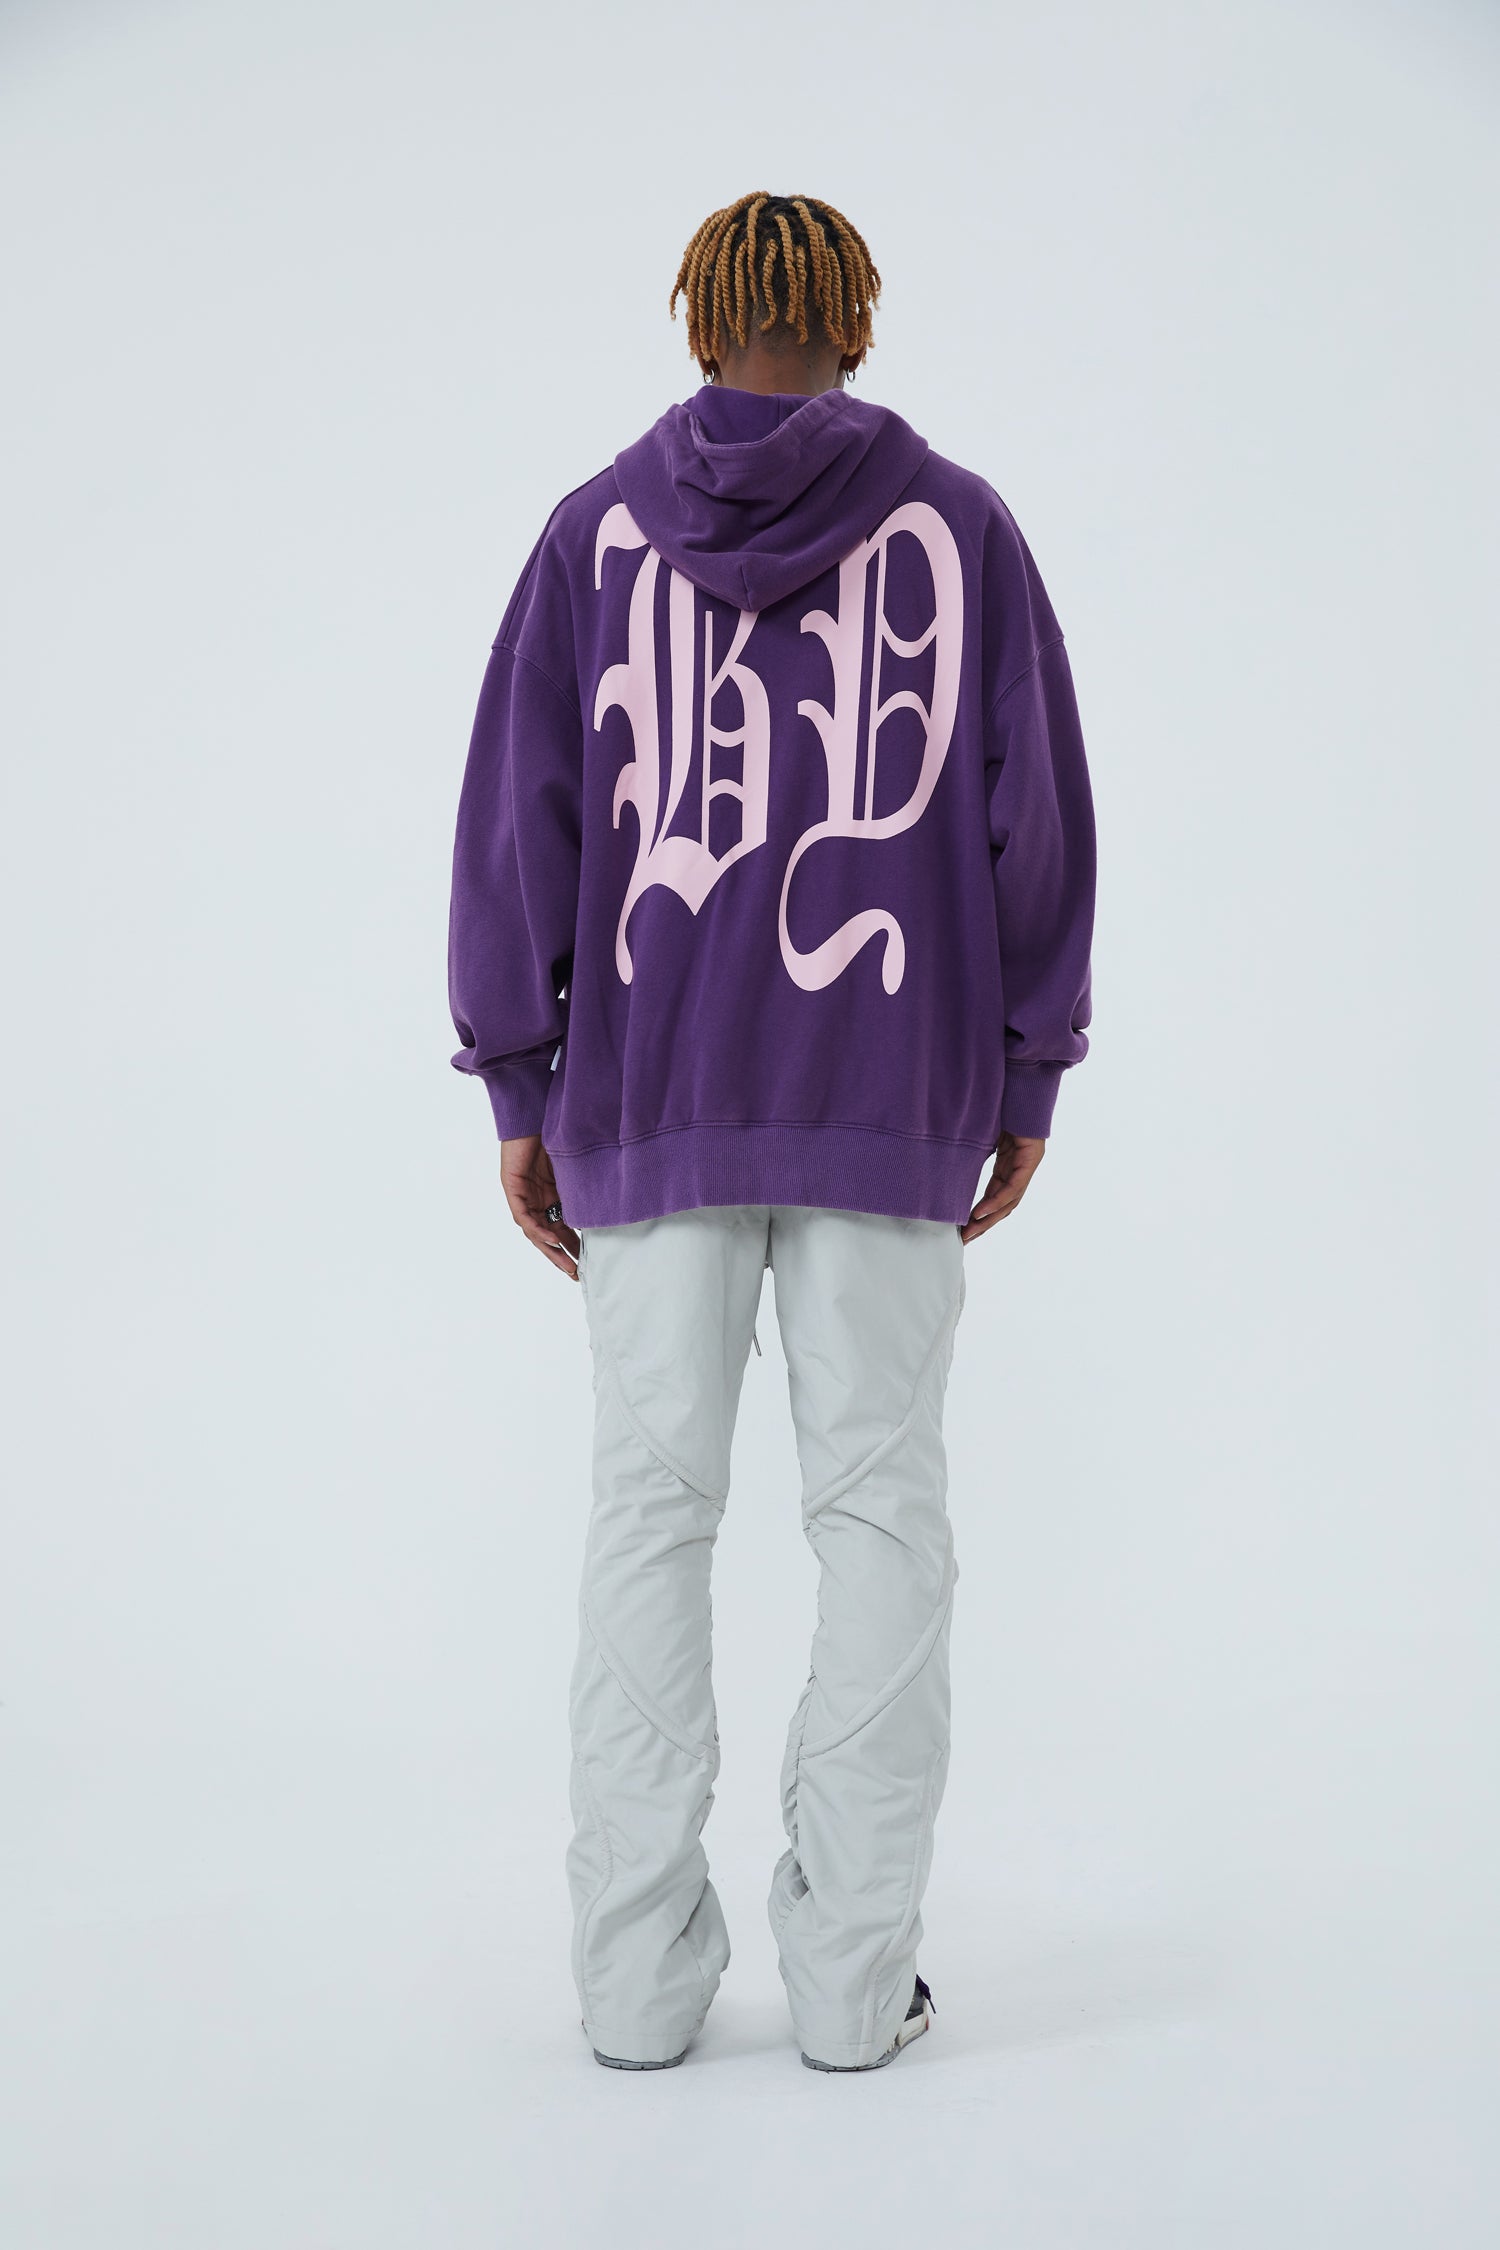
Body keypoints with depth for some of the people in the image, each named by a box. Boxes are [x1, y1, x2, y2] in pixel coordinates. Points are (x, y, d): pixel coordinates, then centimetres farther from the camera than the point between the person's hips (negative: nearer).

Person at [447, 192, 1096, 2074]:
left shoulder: (596, 533, 5)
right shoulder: (959, 528, 4)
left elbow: (517, 822, 1)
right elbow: (1034, 813, 1)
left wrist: (522, 1091, 5)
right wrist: (1031, 1073, 7)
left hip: (652, 1095, 1)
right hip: (895, 1099, 0)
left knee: (652, 1509, 6)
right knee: (878, 1505, 5)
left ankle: (641, 1971, 8)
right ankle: (853, 1970, 7)